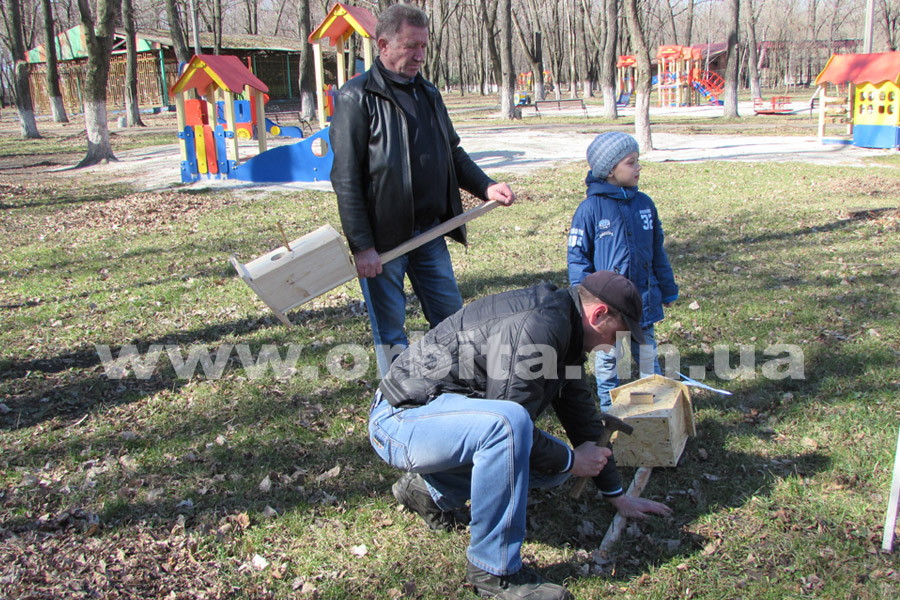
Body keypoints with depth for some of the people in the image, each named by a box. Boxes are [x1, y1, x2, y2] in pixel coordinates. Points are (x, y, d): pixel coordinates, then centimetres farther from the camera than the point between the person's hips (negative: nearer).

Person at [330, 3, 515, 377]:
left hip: (430, 232, 7)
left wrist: (485, 187, 4)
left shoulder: (428, 94, 14)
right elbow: (346, 179, -13)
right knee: (390, 333, 5)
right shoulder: (356, 98, -8)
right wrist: (361, 246, -18)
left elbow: (453, 154, 22)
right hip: (382, 239, -6)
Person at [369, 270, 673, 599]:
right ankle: (494, 570, -19)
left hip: (445, 413, 10)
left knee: (555, 462, 4)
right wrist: (571, 460, -10)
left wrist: (617, 495, 21)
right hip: (399, 418, -10)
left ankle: (433, 489, 16)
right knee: (506, 423, -36)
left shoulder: (565, 329, 8)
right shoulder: (540, 324, -24)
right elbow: (507, 423, -26)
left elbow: (579, 410, 16)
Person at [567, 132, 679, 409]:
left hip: (644, 299, 4)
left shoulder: (645, 203, 5)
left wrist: (668, 289, 19)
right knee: (607, 357, 9)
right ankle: (610, 408, 25)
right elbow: (577, 256, -7)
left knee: (647, 354, 17)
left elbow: (657, 250, 14)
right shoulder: (591, 208, -11)